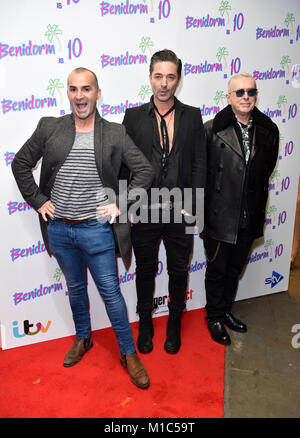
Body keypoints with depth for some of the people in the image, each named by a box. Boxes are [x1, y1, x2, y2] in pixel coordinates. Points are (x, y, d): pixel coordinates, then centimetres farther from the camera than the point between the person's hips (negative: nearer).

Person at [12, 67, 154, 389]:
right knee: (75, 288, 20)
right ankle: (82, 338, 44)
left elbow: (144, 171, -2)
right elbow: (20, 164, 9)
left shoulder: (115, 133, -4)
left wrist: (120, 205, -8)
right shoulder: (49, 128, 1)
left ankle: (129, 353, 25)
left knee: (111, 292, 6)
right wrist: (37, 200, 2)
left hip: (97, 229, -2)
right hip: (58, 229, 3)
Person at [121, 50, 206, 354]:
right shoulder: (134, 116, -1)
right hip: (144, 213, 0)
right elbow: (123, 166, -1)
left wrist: (192, 206, -7)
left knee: (178, 271, 15)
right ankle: (145, 322, 38)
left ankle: (174, 321, 39)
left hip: (180, 213, 1)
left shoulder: (192, 116, 2)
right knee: (145, 270, 16)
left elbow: (199, 164, 0)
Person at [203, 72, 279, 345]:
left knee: (235, 269, 20)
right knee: (217, 269, 11)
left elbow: (267, 170, 12)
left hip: (250, 217, 4)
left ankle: (226, 310, 42)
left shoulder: (268, 131, 3)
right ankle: (215, 318, 32)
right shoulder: (212, 129, -10)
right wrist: (205, 207, -5)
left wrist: (256, 204, 10)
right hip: (219, 217, -4)